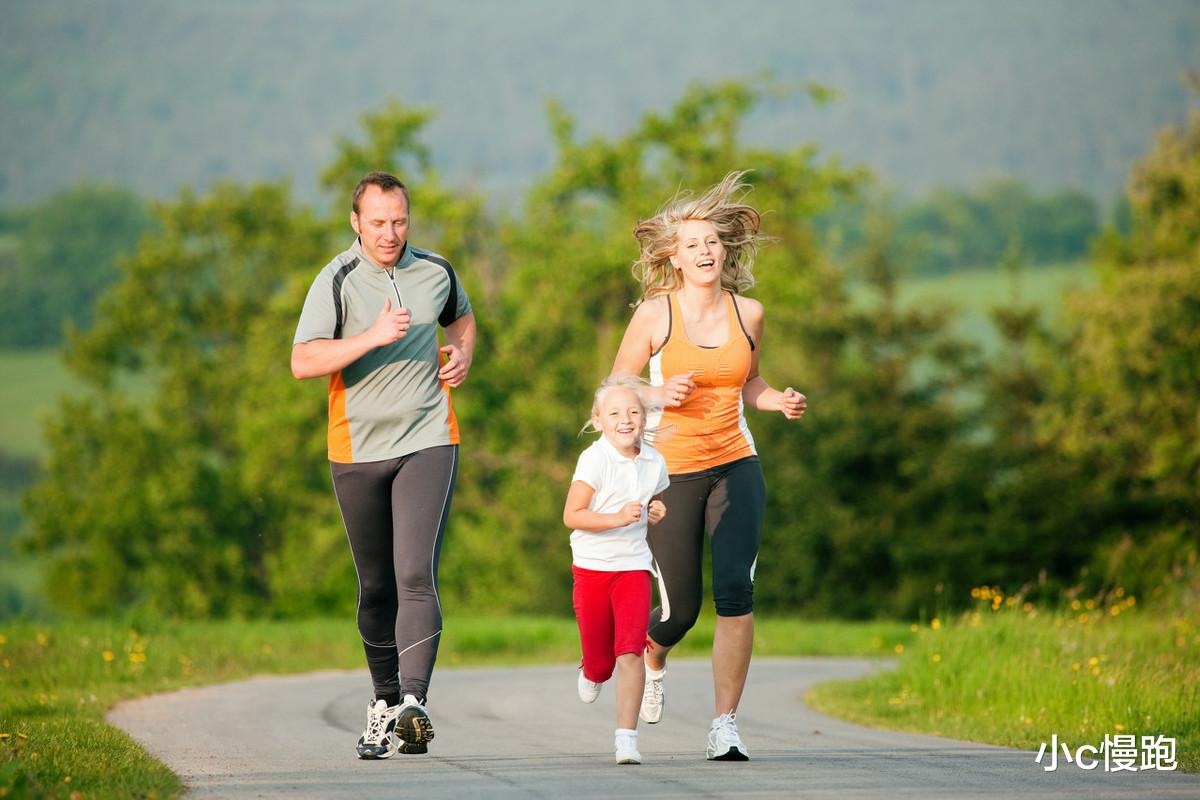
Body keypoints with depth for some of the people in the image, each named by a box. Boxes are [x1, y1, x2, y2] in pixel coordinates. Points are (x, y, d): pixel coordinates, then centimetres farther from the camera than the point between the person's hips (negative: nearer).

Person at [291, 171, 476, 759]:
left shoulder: (436, 272, 5)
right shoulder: (337, 281, -6)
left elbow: (462, 315, 28)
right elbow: (302, 362, -15)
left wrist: (462, 353, 7)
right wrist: (373, 337, -24)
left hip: (427, 441, 0)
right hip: (358, 448, 0)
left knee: (416, 575, -16)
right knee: (376, 584, 9)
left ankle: (413, 704, -25)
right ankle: (384, 702, 24)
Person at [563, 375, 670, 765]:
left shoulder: (654, 462, 2)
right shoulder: (594, 460, -13)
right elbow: (571, 516, -16)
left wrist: (658, 513, -1)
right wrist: (618, 518, -27)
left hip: (633, 566, 2)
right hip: (592, 567, -2)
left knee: (630, 652, -13)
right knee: (599, 656, 8)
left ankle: (627, 738, -12)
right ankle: (592, 674, 47)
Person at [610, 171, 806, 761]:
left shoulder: (748, 313, 4)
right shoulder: (655, 315, -6)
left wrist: (779, 401, 0)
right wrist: (660, 394, -18)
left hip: (735, 466, 2)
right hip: (671, 470, -2)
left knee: (735, 589, -16)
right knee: (679, 610, 2)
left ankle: (725, 728, -10)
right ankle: (651, 657, 41)